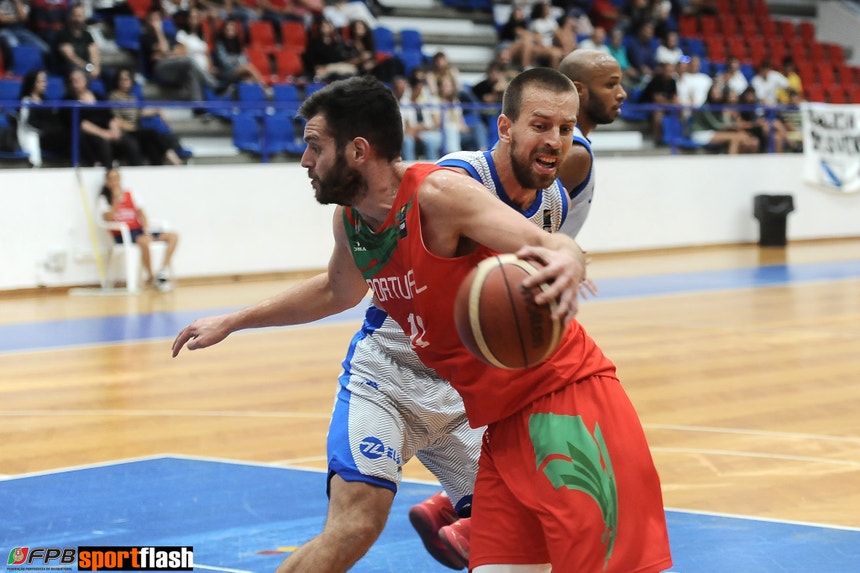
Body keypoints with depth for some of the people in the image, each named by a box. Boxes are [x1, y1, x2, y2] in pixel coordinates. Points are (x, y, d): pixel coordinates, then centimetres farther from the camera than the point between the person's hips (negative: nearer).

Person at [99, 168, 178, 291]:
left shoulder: (130, 194, 17)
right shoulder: (105, 199, 5)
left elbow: (141, 214, 11)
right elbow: (108, 218, -12)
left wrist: (147, 231, -5)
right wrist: (117, 200, -16)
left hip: (138, 230, 6)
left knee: (173, 236, -12)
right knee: (144, 241, -38)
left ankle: (164, 270, -16)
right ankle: (151, 278, -22)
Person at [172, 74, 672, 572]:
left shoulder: (438, 193, -18)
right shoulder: (350, 221, 7)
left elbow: (551, 246, -25)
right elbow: (337, 291, 29)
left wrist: (565, 264, -49)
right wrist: (232, 323, 35)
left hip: (567, 392, -8)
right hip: (501, 419, 8)